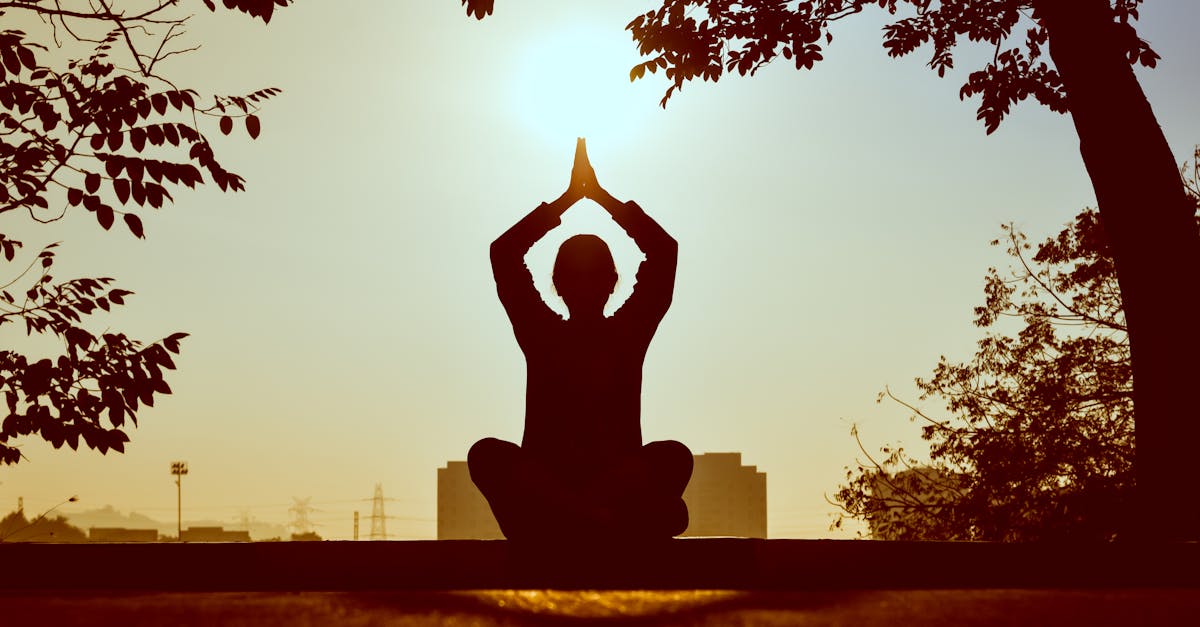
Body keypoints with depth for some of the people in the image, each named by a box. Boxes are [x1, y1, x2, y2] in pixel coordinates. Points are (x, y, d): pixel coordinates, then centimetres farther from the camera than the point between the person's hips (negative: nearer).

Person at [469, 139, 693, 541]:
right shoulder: (542, 336, 10)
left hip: (619, 485, 0)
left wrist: (601, 193, 6)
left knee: (675, 455, -30)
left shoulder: (628, 334, 10)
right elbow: (503, 253, 2)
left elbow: (665, 250, 2)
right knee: (487, 453, -32)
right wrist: (571, 195, 4)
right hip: (544, 487, 0)